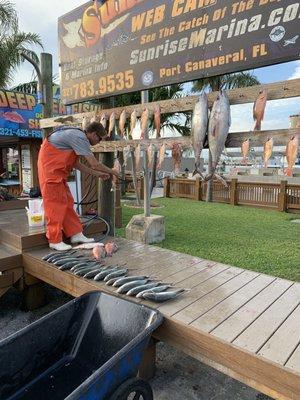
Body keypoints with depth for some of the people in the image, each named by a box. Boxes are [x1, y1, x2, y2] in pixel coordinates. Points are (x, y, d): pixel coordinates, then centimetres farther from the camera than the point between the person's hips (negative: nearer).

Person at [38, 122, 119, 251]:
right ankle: (55, 240, 1)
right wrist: (111, 171, -4)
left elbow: (76, 164, 14)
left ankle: (76, 234, 14)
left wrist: (97, 174, 12)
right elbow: (95, 164, -20)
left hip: (57, 170, 10)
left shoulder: (78, 136, 13)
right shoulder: (80, 138, -18)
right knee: (55, 203, -7)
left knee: (67, 202, 9)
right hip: (49, 166, -10)